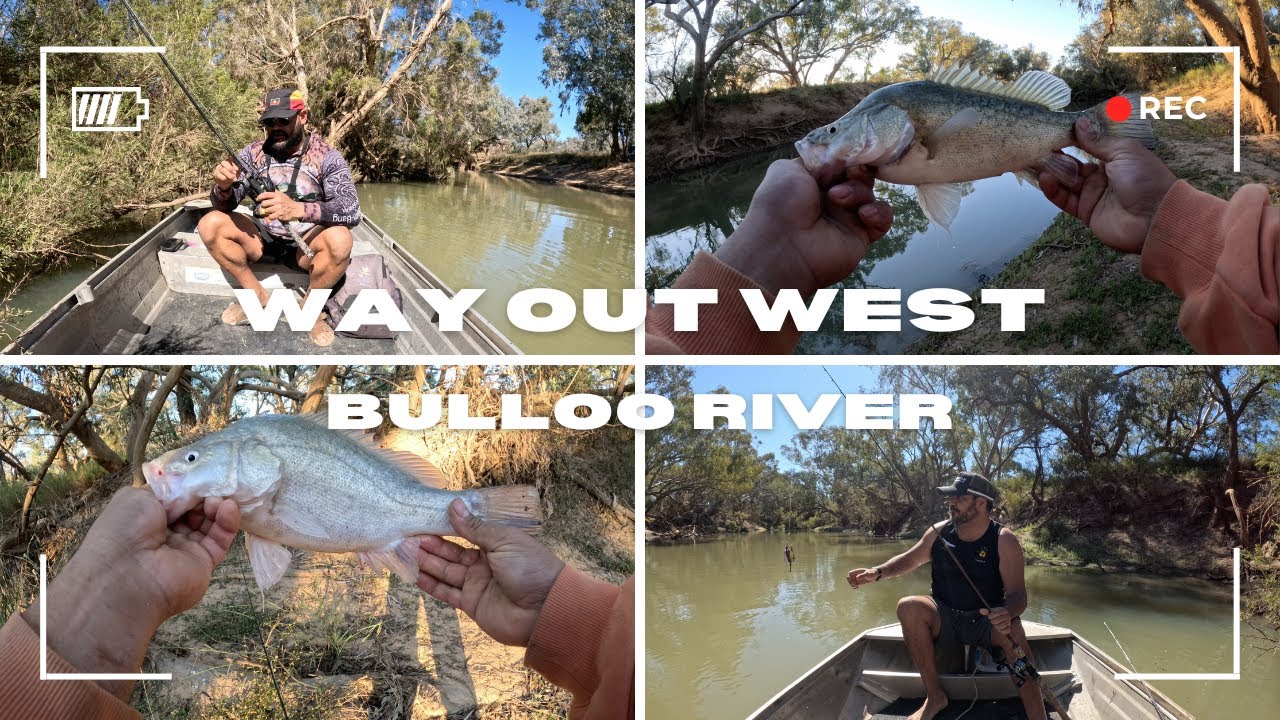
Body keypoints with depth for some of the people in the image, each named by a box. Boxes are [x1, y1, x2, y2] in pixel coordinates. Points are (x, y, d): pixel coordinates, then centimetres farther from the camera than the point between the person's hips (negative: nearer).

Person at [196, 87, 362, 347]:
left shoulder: (326, 157, -14)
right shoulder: (254, 153, -3)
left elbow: (352, 211, -27)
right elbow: (224, 205, -4)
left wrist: (297, 209, -43)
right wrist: (223, 187, -30)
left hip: (307, 241, -3)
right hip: (264, 238, 4)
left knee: (340, 239, -35)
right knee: (210, 224, -18)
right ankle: (258, 297, -2)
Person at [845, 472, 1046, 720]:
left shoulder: (1004, 540, -9)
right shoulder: (939, 532, 1)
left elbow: (1017, 594, -15)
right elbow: (909, 560, 17)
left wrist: (1007, 613, -39)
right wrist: (877, 572, -2)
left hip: (986, 620, -3)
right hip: (944, 620, 3)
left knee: (1011, 631, -37)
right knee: (909, 606, -28)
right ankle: (934, 696, -19)